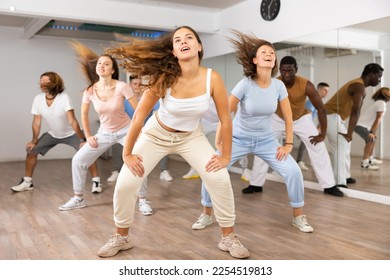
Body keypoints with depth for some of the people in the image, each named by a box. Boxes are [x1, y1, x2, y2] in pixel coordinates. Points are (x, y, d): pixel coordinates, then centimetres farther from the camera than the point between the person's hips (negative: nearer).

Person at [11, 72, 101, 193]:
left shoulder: (64, 98, -29)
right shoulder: (38, 99, -15)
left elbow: (72, 121, -33)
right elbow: (36, 122, -6)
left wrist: (83, 140, -34)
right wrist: (34, 141, -1)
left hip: (71, 133, -5)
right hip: (53, 134, 5)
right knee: (31, 151, 0)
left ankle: (96, 181, -12)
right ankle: (27, 182, 18)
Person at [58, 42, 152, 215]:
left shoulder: (122, 87, -22)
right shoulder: (90, 91, -12)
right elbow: (84, 114, 5)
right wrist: (88, 136, 3)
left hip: (125, 131, -3)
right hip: (104, 133, 4)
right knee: (78, 160, -1)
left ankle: (143, 201, -4)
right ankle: (78, 199, 17)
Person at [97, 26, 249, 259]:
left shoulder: (212, 78, -24)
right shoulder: (164, 78, -27)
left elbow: (225, 120, -13)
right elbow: (139, 116, -19)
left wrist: (226, 156, -8)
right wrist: (127, 154, -12)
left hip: (191, 137, 1)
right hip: (156, 134, -1)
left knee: (220, 180, -15)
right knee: (125, 185, -8)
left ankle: (229, 237, 7)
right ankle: (122, 237, 19)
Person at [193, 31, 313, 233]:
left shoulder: (279, 86, -10)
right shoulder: (245, 84, -20)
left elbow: (288, 117, 1)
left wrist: (288, 144, -4)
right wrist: (219, 144, -14)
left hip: (266, 140, 3)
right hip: (239, 139, -2)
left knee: (294, 171, -12)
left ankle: (298, 217, 10)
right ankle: (206, 214, 8)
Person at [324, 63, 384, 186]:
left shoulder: (357, 84, 16)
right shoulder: (360, 86, -17)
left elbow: (354, 110, 13)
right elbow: (355, 111, -27)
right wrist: (349, 133, -31)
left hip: (332, 116, 11)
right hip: (331, 116, -11)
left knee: (344, 146, 17)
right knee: (342, 147, -15)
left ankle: (344, 176, 25)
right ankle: (339, 182, -18)